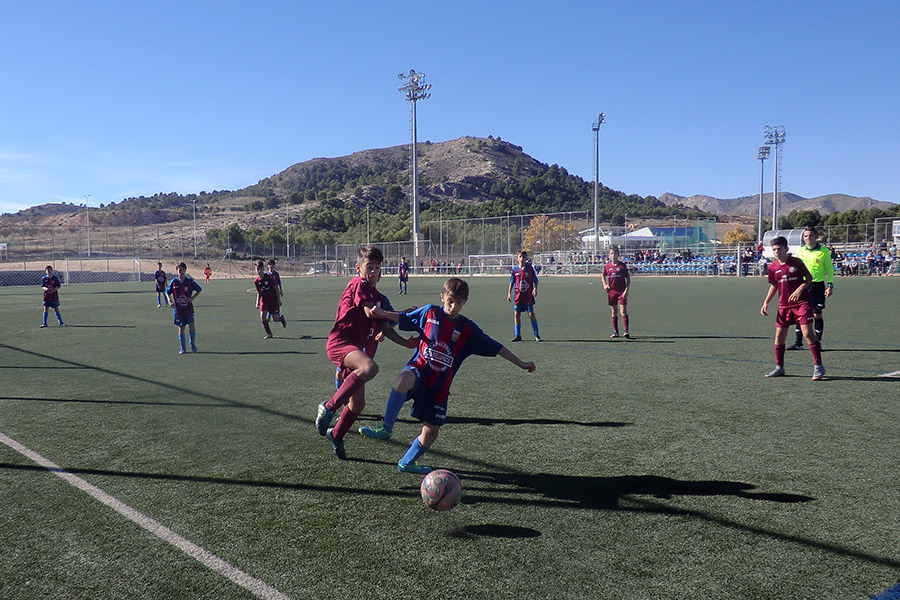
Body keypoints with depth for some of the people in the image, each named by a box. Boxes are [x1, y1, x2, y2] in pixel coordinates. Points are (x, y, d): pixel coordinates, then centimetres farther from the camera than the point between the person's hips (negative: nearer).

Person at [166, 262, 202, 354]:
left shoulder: (190, 281, -4)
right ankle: (182, 348, 17)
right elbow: (167, 292, 12)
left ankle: (193, 344, 12)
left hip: (188, 308, -1)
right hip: (178, 309, 1)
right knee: (181, 328, 5)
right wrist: (170, 300, -6)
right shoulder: (174, 282, -2)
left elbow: (199, 290, 8)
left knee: (191, 326, -10)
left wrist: (193, 298, -6)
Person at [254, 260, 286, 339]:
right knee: (262, 317, -10)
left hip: (273, 300, -4)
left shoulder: (269, 277, -15)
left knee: (275, 319, -2)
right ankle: (269, 334, 4)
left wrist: (278, 300, -9)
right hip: (263, 300, 4)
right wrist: (257, 302, 0)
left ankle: (281, 317, 36)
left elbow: (276, 288, -9)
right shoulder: (256, 281, -2)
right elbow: (258, 292, 11)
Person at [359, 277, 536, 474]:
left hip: (439, 385, 3)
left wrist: (520, 363, 7)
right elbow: (401, 318, 10)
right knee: (405, 379, -40)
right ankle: (386, 428, -25)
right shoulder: (429, 312, 1)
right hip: (418, 369, -2)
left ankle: (406, 463, 31)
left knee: (431, 431, 4)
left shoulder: (467, 329, 2)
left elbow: (495, 347, 6)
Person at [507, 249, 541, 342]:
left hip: (529, 295, -2)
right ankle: (518, 336, 12)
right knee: (516, 314, 1)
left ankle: (536, 335, 5)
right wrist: (509, 293, 6)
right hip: (518, 295, 2)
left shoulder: (530, 268, -2)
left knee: (531, 314, -5)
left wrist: (535, 289, -13)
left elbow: (535, 280, 3)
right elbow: (512, 282, 12)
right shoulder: (515, 269, 3)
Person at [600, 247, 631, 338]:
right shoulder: (607, 266, 5)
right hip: (611, 292, 3)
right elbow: (602, 275, 24)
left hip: (622, 292, -3)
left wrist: (626, 290, -10)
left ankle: (626, 331, -7)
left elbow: (628, 278, -1)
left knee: (623, 311, -9)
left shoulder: (622, 265, -3)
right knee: (613, 312, 7)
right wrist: (605, 285, 9)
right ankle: (615, 332, 14)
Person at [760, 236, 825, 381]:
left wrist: (800, 289, -17)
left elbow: (809, 277, 0)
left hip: (801, 302, -5)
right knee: (779, 335, 5)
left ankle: (818, 367, -4)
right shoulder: (773, 267, 4)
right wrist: (766, 303, 9)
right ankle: (779, 368, 18)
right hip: (783, 305, 5)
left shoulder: (796, 262, -7)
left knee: (807, 333, -12)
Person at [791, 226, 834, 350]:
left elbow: (829, 269, 2)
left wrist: (830, 285, -5)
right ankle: (798, 343, 9)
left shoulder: (824, 251, -2)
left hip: (818, 285, -3)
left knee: (817, 315, 3)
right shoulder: (800, 251, 7)